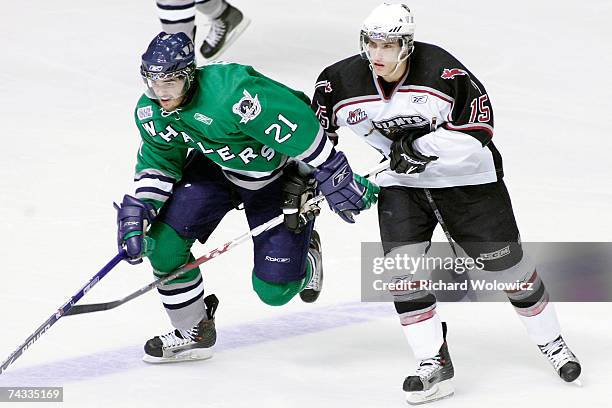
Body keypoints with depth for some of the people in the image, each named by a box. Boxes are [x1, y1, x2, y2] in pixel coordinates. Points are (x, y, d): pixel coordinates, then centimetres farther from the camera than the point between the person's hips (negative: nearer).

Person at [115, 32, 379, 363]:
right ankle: (193, 332, 10)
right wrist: (135, 212, -13)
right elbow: (158, 162, 1)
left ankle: (305, 257, 33)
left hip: (280, 177, -6)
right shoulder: (151, 112, -15)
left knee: (274, 289, -5)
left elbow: (299, 127, -36)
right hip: (217, 168, 6)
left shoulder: (232, 93, -40)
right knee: (162, 241, -13)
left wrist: (337, 180, -31)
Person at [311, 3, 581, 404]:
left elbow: (478, 129, -24)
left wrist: (426, 148, -32)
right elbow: (314, 131, 3)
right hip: (400, 183, 3)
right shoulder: (342, 81, -13)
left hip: (466, 176, -3)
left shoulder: (441, 70, -26)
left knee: (507, 261, 4)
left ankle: (551, 341, 25)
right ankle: (434, 365, -9)